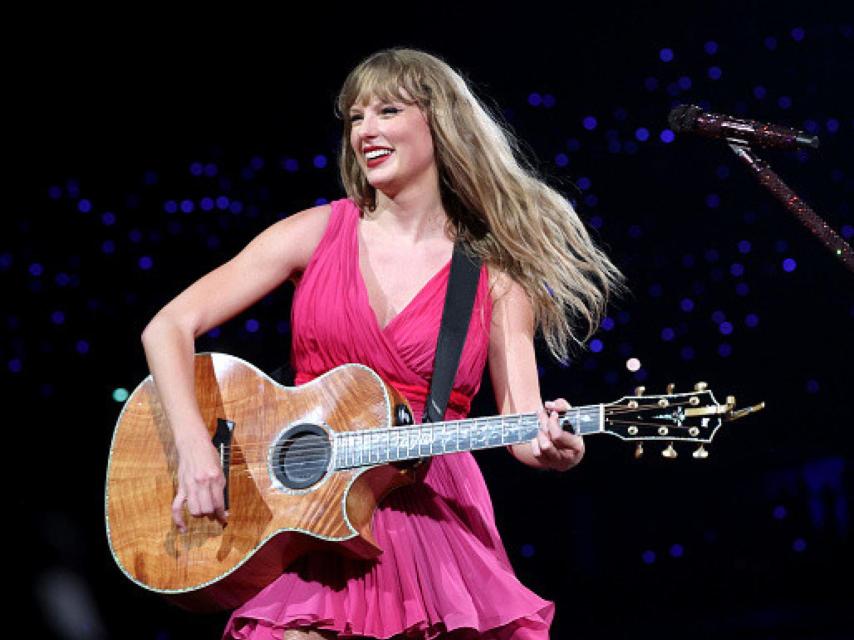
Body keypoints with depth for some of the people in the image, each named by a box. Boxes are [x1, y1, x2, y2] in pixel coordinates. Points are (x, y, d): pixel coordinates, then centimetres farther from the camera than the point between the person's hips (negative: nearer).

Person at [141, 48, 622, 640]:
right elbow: (169, 328, 0)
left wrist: (548, 449, -26)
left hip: (435, 519, 0)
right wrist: (195, 446, -13)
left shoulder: (495, 278, 4)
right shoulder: (317, 233, 4)